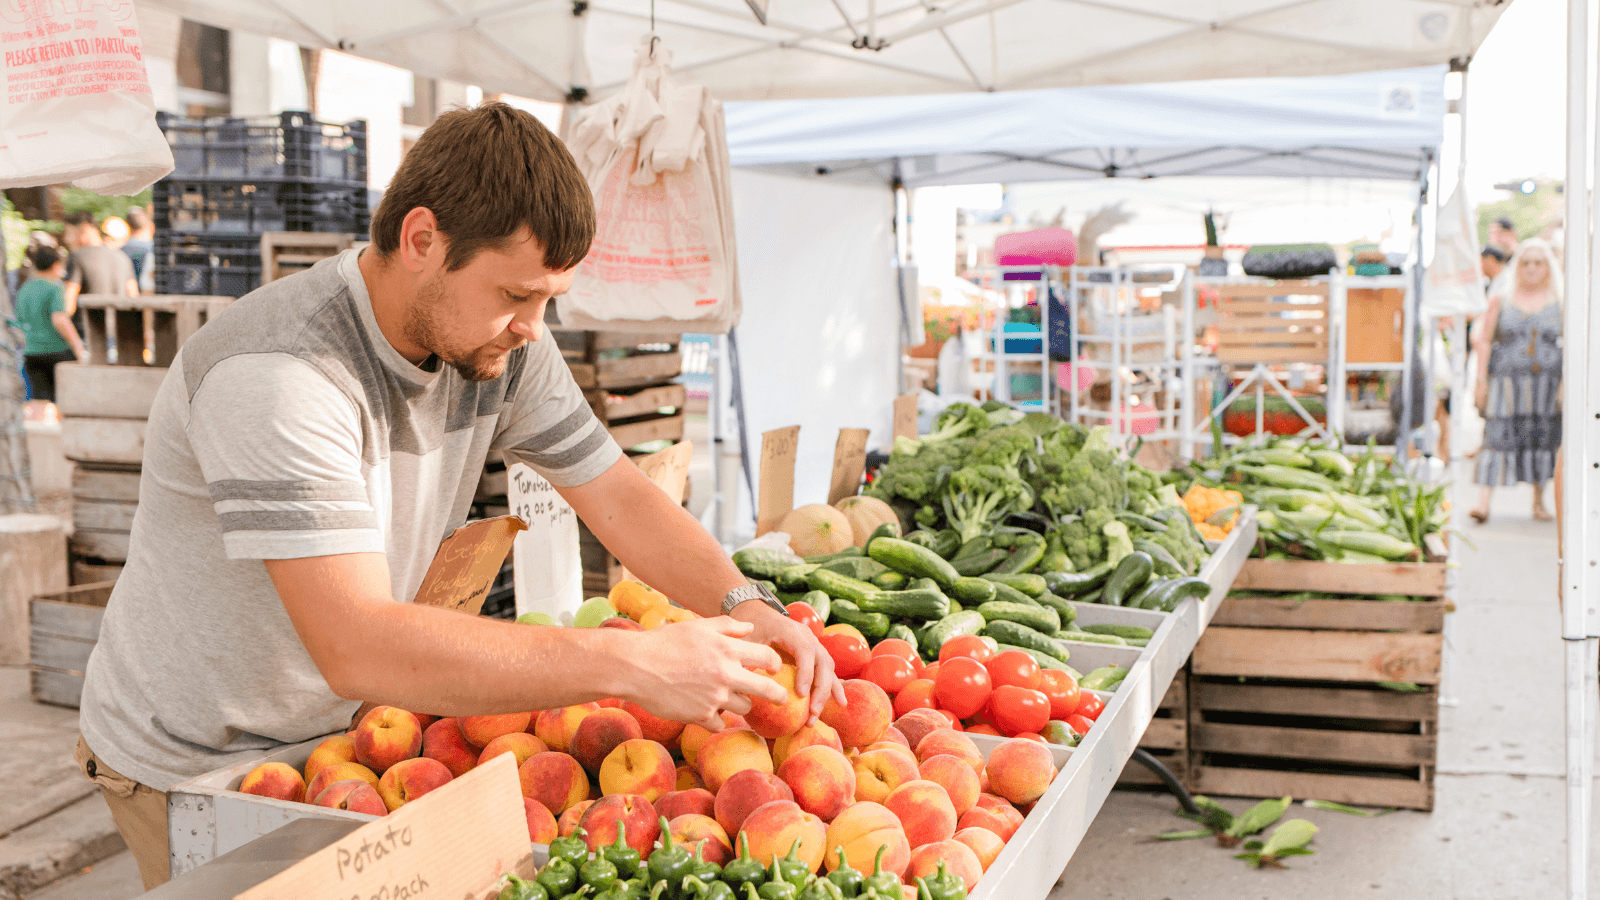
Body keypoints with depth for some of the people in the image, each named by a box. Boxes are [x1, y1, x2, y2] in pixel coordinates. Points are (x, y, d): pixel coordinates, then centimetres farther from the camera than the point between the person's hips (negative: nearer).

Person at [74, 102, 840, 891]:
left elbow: (618, 496, -3)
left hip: (336, 730, 6)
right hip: (194, 767, -6)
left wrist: (744, 605, -21)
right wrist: (630, 664, -42)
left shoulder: (502, 343, -11)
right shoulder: (276, 376, -33)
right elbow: (358, 649, -41)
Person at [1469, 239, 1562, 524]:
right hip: (1506, 379, -1)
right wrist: (1482, 378, -3)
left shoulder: (1560, 302, 7)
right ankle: (1483, 503, -15)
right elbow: (1484, 340, 5)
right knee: (1497, 437, -11)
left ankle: (1539, 501, 19)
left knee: (1542, 439, 5)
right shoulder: (1500, 300, 6)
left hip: (1547, 381, 2)